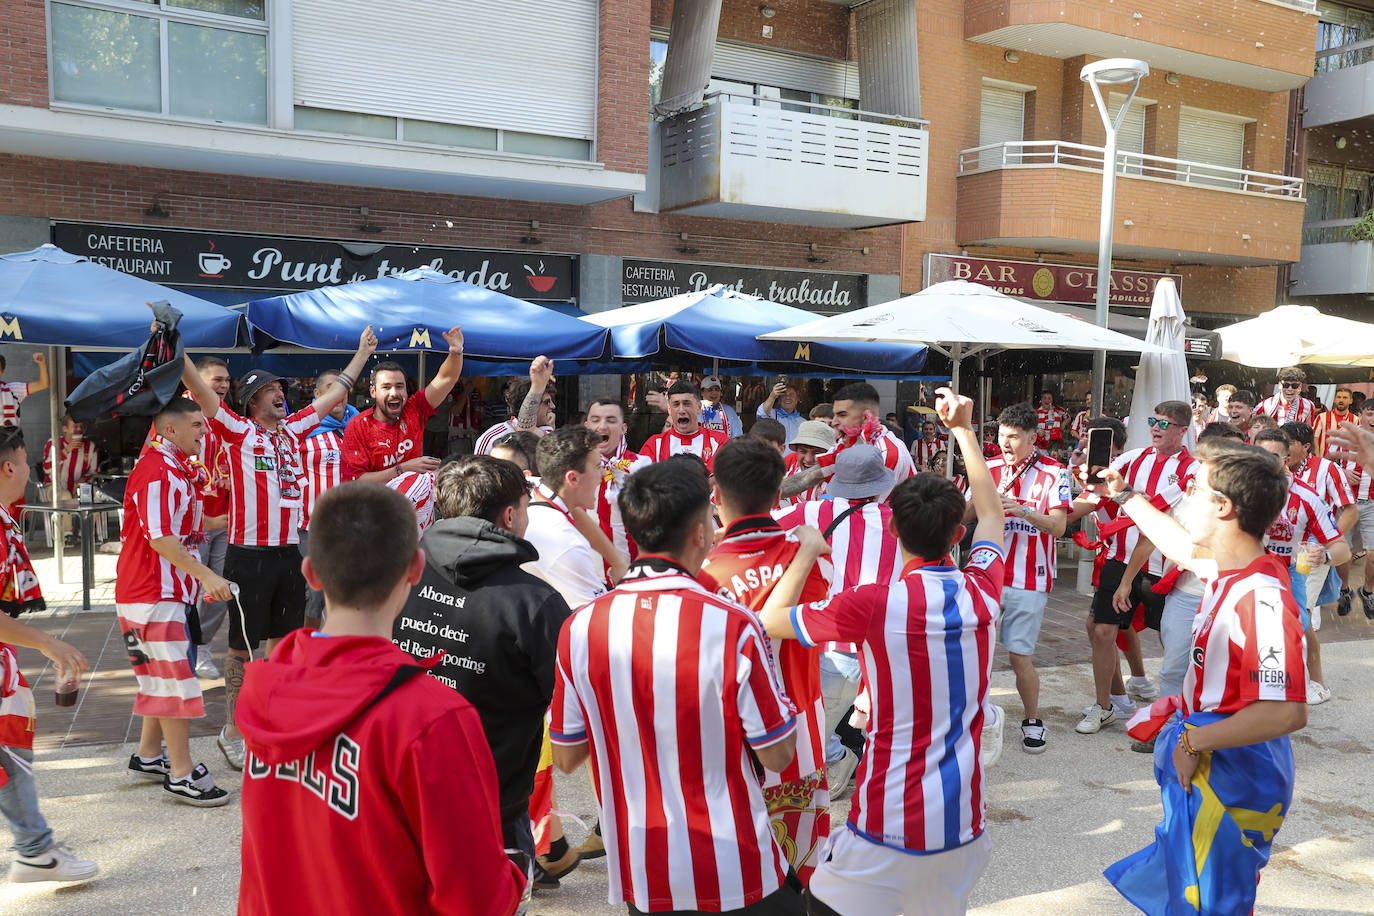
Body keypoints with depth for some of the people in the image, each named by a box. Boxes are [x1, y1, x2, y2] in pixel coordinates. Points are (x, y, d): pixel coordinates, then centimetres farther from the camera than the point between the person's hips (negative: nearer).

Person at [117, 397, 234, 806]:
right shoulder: (156, 470, -18)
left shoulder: (181, 469, 15)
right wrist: (206, 575, -25)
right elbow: (159, 538, -24)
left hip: (169, 590, 10)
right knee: (176, 679, -6)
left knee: (163, 676, 18)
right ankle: (182, 775, 1)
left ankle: (148, 756, 31)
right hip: (151, 592, -10)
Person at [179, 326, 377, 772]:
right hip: (249, 555, -6)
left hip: (290, 552, 6)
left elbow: (334, 394, 22)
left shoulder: (293, 429, 13)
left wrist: (363, 352, 29)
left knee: (284, 641, 14)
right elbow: (198, 388, -12)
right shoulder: (237, 430, -2)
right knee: (243, 648, 3)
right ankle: (233, 731, 16)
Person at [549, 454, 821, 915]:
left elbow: (566, 758, -1)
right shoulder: (733, 626, -22)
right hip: (735, 875, -3)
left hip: (637, 875, 3)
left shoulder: (580, 628, -11)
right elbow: (778, 755, -11)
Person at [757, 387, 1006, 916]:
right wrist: (962, 430, 23)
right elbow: (991, 512, 18)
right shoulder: (983, 593, -4)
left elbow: (765, 624, -4)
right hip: (964, 824, 5)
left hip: (888, 830, -5)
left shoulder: (873, 605, -17)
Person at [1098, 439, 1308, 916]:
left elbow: (1288, 712, -35)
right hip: (1200, 768, 9)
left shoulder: (1262, 600, -31)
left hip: (1228, 779, -9)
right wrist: (1126, 496, 30)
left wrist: (1194, 740, -25)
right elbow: (1181, 545, 21)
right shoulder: (1228, 568, -3)